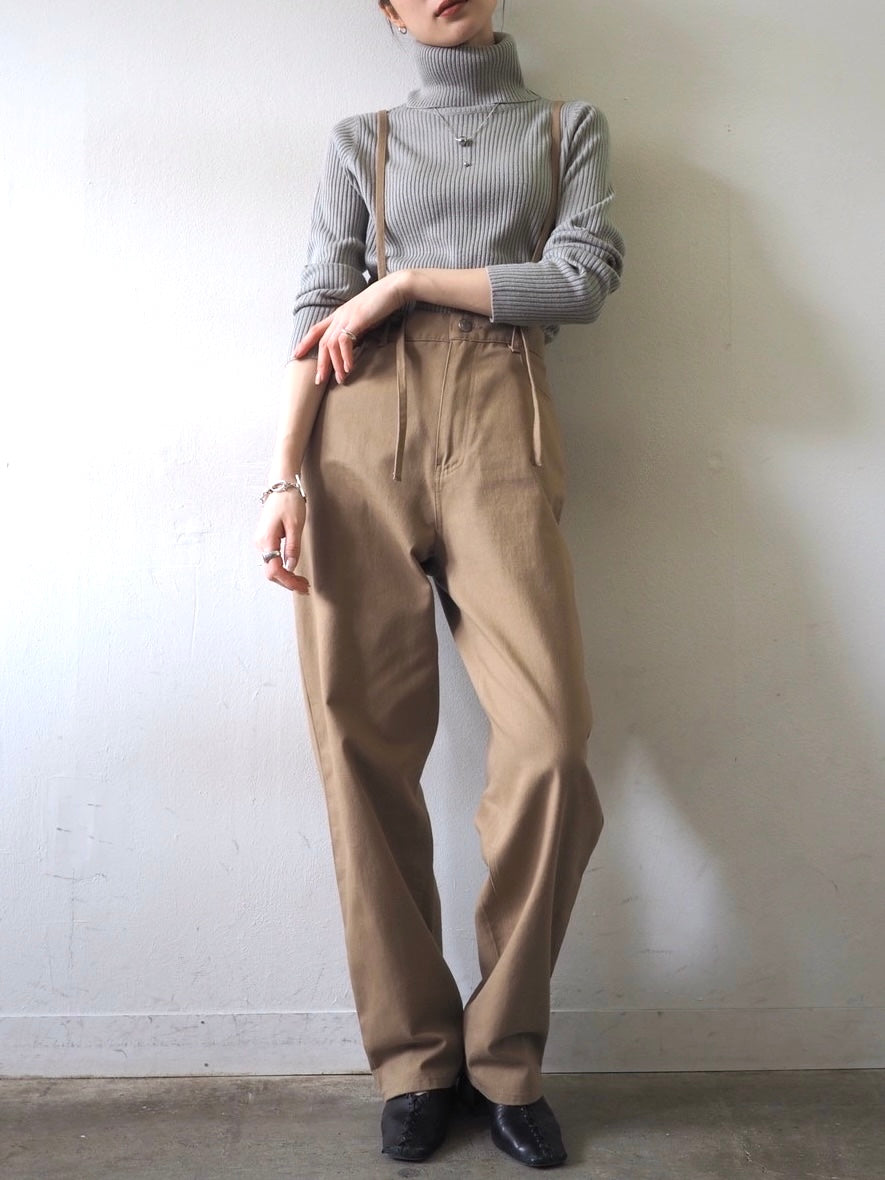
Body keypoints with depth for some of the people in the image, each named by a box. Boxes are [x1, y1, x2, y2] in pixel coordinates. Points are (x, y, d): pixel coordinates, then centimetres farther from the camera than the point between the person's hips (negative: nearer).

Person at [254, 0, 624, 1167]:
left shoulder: (568, 127, 22)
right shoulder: (362, 142, 22)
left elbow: (585, 278, 4)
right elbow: (316, 315, 9)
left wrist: (403, 283, 0)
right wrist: (284, 477, -5)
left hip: (499, 427, 0)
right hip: (364, 427, 1)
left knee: (551, 745, -14)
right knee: (362, 742, -6)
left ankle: (504, 1053, 7)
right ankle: (415, 1057, 10)